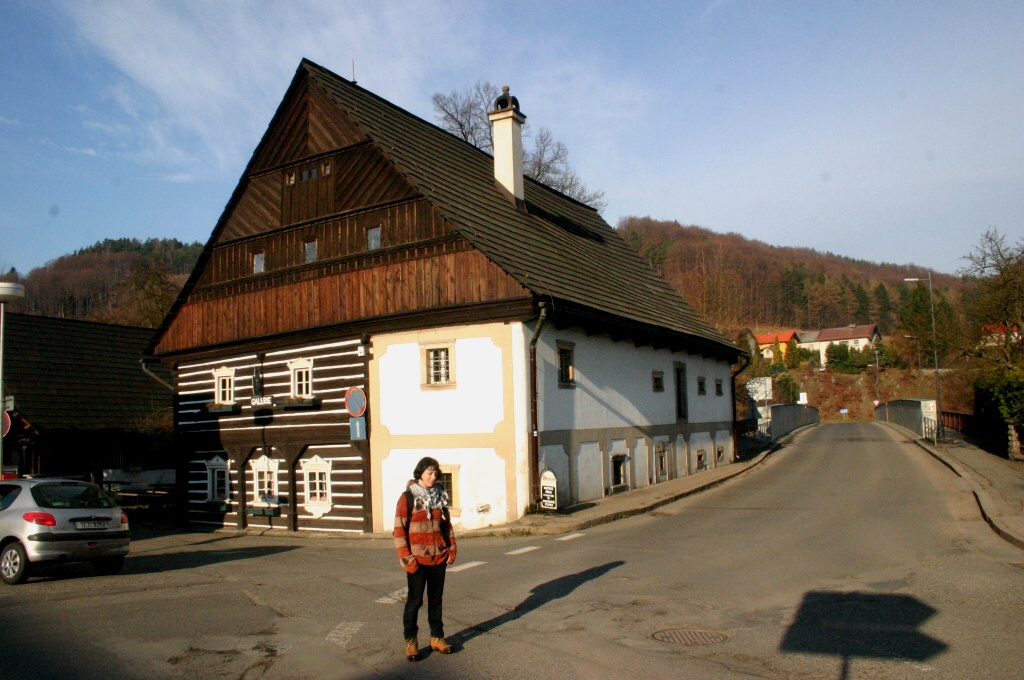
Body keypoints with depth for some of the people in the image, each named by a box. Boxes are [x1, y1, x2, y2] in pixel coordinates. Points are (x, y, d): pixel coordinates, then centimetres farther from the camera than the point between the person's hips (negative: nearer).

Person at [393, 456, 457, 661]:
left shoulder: (440, 495, 9)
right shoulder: (408, 497, -8)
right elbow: (399, 529, -9)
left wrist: (451, 548, 7)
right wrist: (406, 558, -14)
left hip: (439, 557, 5)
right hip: (418, 559, -5)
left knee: (436, 598, 13)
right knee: (415, 600, 1)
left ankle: (437, 637, 24)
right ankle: (410, 641, 13)